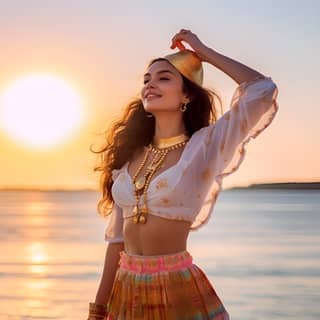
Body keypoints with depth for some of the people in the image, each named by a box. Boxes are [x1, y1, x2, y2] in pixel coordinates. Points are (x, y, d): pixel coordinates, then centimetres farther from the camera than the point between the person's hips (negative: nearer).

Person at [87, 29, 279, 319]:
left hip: (179, 291, -4)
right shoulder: (130, 155, 9)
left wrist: (202, 51, -5)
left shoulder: (205, 146, -5)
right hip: (127, 291, 4)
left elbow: (263, 89, -16)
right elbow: (117, 236, 10)